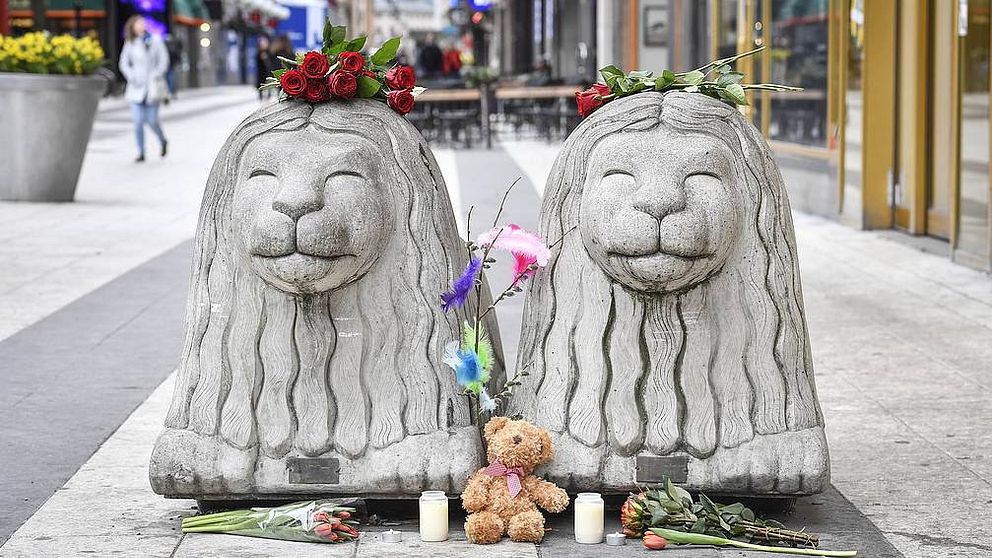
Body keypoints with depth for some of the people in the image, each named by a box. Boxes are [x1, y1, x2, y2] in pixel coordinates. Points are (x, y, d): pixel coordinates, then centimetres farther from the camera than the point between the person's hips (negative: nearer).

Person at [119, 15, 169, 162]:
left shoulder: (155, 40, 2)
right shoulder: (130, 44, 6)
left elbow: (163, 60, 1)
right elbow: (124, 63, 9)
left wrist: (155, 76, -9)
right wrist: (132, 77, -7)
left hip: (152, 87, -1)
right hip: (137, 88, 2)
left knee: (152, 120, -4)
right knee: (138, 122, -4)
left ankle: (163, 141, 26)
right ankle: (141, 153, 5)